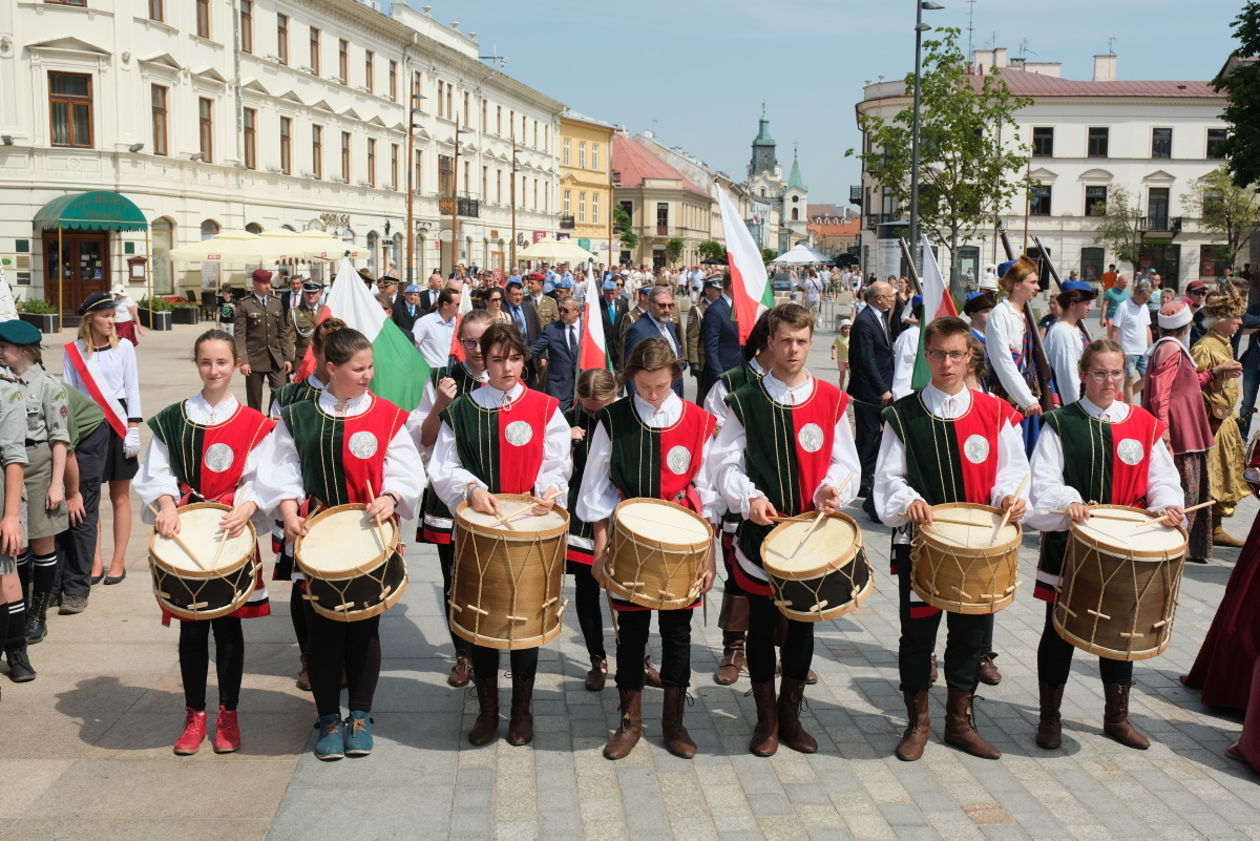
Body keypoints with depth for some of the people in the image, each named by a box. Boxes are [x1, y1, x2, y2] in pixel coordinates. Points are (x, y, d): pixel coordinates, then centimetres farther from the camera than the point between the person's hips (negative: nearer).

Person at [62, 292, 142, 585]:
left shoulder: (124, 347, -1)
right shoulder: (74, 351, 2)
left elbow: (132, 389, 0)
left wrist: (133, 429, -6)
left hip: (117, 424, -1)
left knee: (119, 497, 4)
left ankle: (118, 562, 12)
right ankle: (93, 561, 12)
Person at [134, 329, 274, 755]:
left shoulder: (254, 424, 0)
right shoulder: (172, 419, 6)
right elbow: (156, 473, 3)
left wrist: (245, 509, -23)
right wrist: (166, 506, -15)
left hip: (232, 534, -1)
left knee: (228, 624, 5)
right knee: (191, 627, 5)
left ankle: (228, 714, 17)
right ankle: (194, 715, 18)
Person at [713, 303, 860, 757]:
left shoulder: (831, 401, 3)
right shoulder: (745, 402, -1)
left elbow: (844, 463, 3)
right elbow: (726, 464, -4)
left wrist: (833, 489, -18)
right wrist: (749, 498, -22)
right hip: (761, 531, -1)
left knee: (802, 625, 11)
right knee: (762, 626, 7)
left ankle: (791, 715, 27)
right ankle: (767, 719, 23)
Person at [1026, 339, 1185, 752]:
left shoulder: (1145, 424, 4)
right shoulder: (1060, 423, -3)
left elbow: (1162, 479, 4)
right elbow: (1044, 483, -9)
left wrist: (1168, 505, -17)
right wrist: (1067, 501, -29)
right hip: (1069, 544, -2)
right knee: (1059, 631, 6)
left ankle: (1117, 717, 30)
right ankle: (1049, 717, 21)